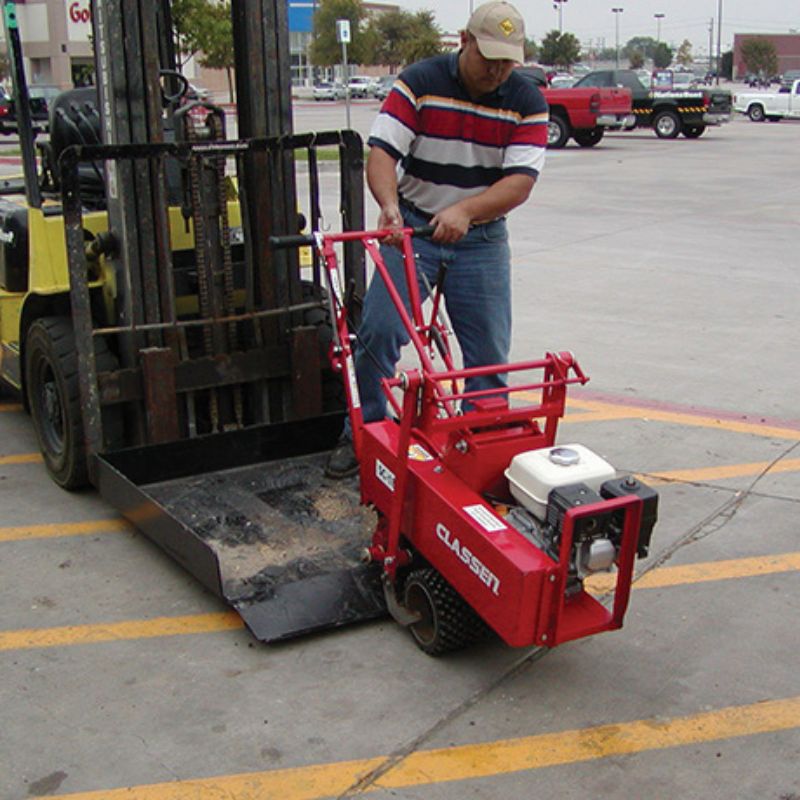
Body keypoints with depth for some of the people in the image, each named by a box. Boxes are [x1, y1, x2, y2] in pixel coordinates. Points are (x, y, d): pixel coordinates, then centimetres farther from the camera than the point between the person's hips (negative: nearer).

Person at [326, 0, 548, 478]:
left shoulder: (527, 102, -5)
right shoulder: (419, 83, -8)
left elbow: (521, 181, -15)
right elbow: (382, 152, -16)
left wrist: (463, 211, -31)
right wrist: (389, 204, -37)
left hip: (482, 238, 2)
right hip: (412, 227, -1)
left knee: (490, 349, 2)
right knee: (379, 331, -9)